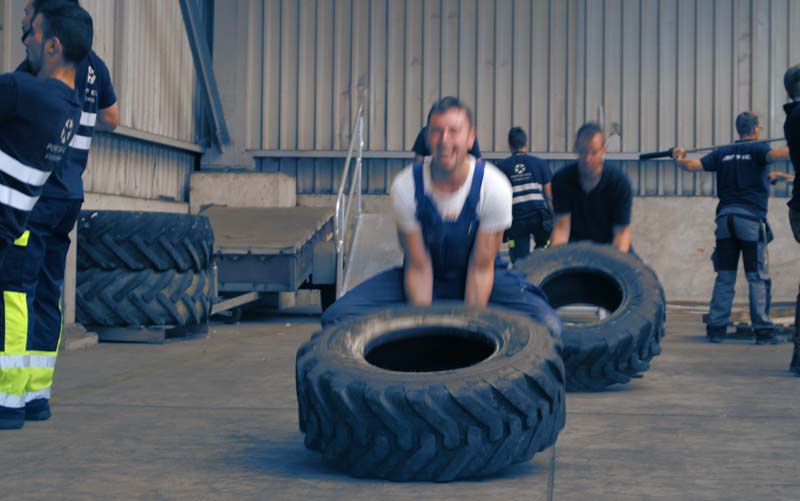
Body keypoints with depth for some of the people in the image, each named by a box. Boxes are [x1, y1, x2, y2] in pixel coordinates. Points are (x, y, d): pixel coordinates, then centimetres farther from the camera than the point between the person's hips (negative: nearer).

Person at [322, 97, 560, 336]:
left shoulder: (495, 186, -21)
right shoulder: (405, 186, -20)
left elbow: (481, 268, -16)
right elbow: (418, 266, -14)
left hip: (482, 274, 0)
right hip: (426, 274, 1)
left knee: (547, 325, -27)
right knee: (338, 316, -20)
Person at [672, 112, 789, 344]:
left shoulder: (723, 152, 14)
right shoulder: (757, 149, 2)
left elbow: (693, 165, 9)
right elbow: (773, 155, -21)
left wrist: (679, 159, 28)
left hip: (725, 217, 4)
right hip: (751, 217, -4)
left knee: (724, 276, 7)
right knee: (758, 277, -2)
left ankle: (715, 329, 4)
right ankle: (763, 330, -5)